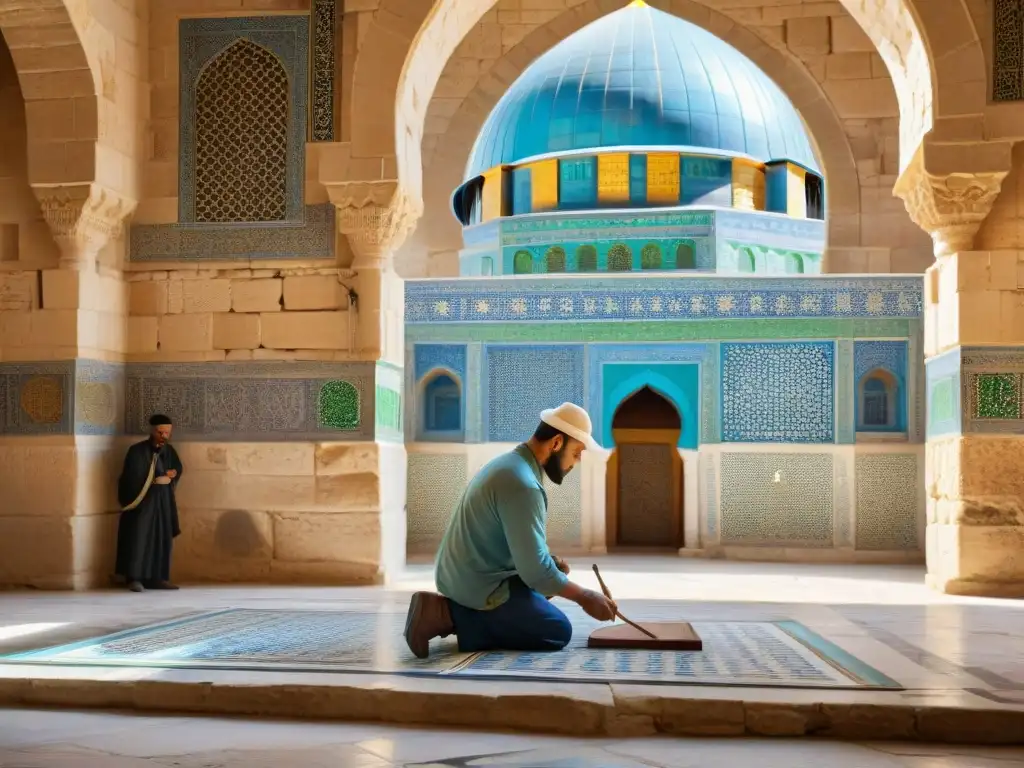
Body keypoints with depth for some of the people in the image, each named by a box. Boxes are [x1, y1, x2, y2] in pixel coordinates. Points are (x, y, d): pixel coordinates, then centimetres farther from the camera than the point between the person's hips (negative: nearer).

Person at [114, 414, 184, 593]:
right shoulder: (137, 451, -9)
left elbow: (178, 469, 17)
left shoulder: (169, 451, 9)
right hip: (142, 500, -6)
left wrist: (170, 476, -5)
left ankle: (157, 578, 10)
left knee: (162, 538, 5)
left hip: (163, 501, 6)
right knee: (140, 536, -11)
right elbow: (133, 477, -15)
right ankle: (135, 578, -10)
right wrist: (155, 480, -10)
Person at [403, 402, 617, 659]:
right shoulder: (522, 484, -24)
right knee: (558, 632, -6)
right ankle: (451, 615, -10)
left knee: (554, 574, 24)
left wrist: (550, 561, 5)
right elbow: (535, 571, -24)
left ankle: (457, 612, 8)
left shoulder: (510, 463, 9)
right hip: (479, 586, -10)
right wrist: (584, 597, -12)